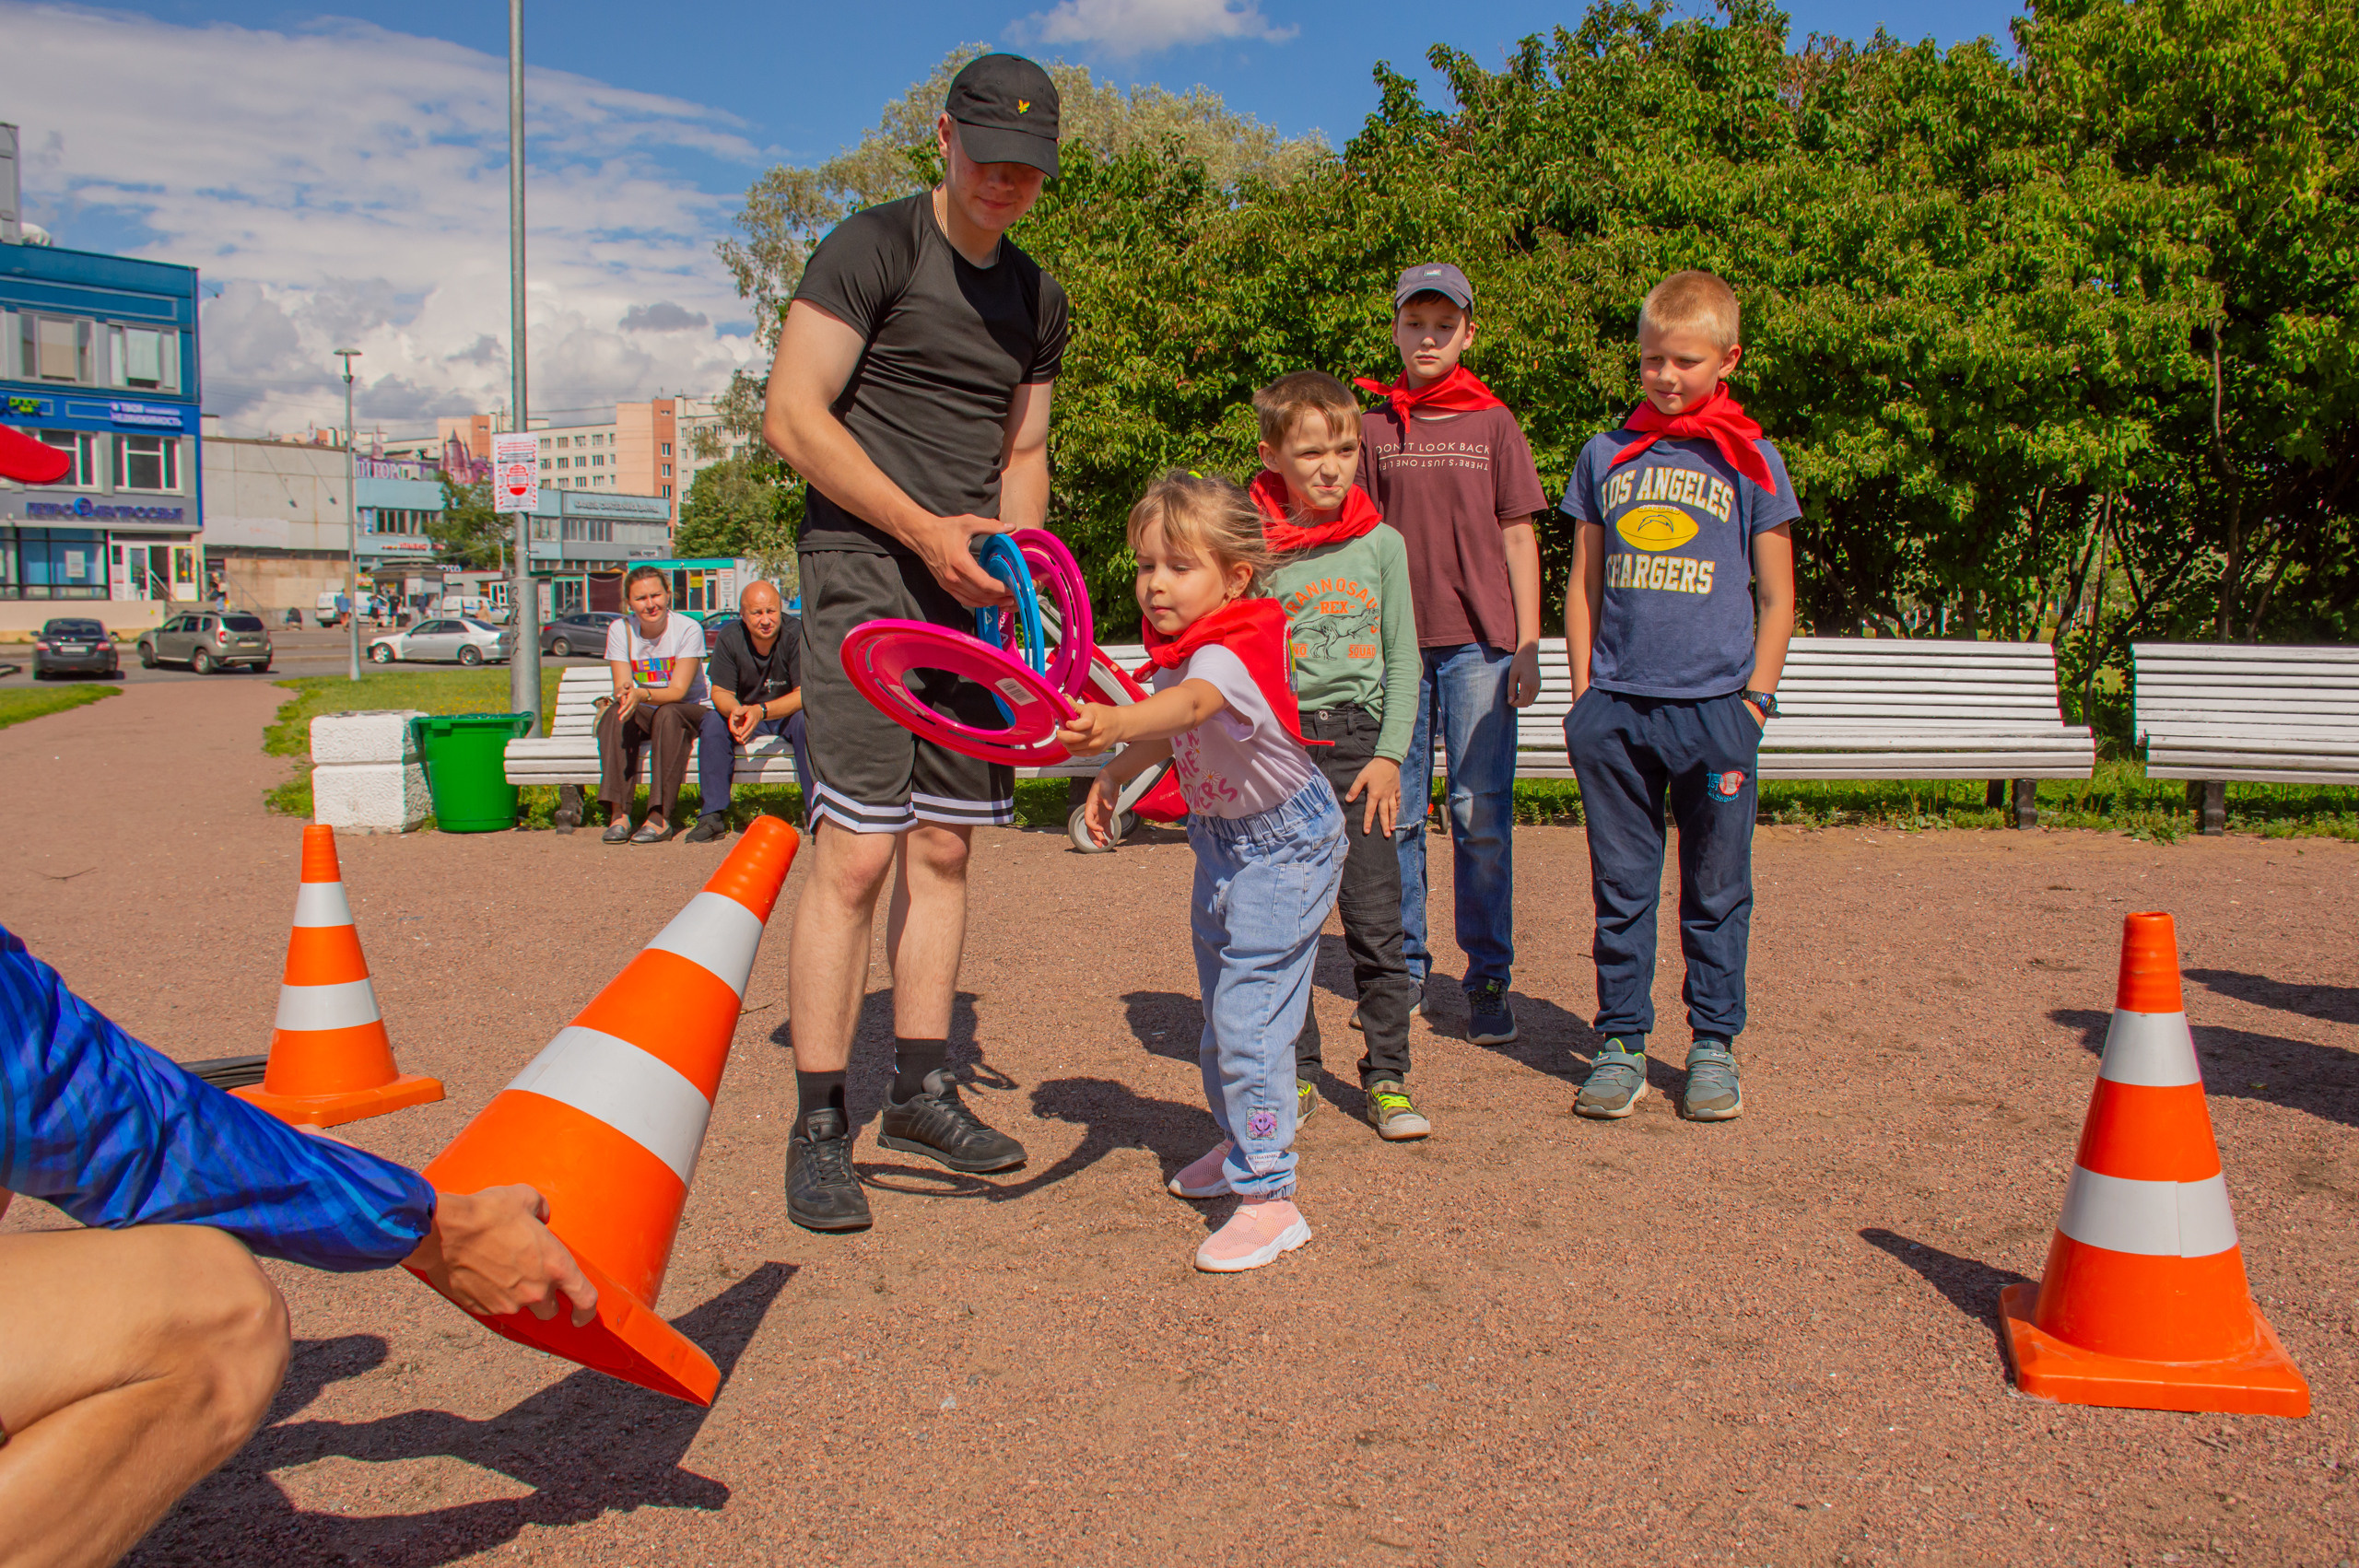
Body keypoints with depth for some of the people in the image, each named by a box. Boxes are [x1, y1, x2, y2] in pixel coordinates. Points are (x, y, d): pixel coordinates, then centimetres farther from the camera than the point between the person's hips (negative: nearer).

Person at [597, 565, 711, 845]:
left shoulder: (688, 630, -15)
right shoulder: (620, 630, -4)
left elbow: (678, 691, -22)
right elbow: (620, 687, -12)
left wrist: (642, 694, -42)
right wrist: (625, 693, -37)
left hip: (688, 710, -3)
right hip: (644, 715, 3)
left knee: (668, 715, -36)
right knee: (616, 714, -29)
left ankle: (661, 816, -36)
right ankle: (618, 814, -33)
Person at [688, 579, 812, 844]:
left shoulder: (796, 634, -22)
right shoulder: (729, 638, -12)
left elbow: (804, 693, -25)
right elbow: (720, 691, -10)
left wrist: (761, 711, -40)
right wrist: (735, 711, -35)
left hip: (788, 713, -3)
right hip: (745, 711, 3)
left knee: (807, 722, -34)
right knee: (713, 720, -25)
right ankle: (714, 814, -20)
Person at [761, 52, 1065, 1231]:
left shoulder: (1037, 298, 17)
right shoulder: (873, 249, -4)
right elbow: (793, 417, -10)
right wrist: (924, 530, -16)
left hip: (968, 593, 7)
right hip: (864, 574, -6)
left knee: (944, 848, 9)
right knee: (855, 853, -10)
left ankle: (921, 1090, 20)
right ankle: (817, 1130, -2)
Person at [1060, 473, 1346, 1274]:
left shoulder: (1232, 652, -30)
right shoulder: (1177, 649, -2)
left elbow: (1190, 705, -54)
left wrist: (1114, 722, -73)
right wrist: (1116, 773, 6)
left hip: (1284, 846, -10)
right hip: (1222, 840, 10)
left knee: (1248, 1017, -15)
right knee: (1220, 1011, 21)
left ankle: (1268, 1200, -7)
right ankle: (1239, 1142, 43)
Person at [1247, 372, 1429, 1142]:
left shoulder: (1381, 543, 5)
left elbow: (1403, 660, 7)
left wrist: (1389, 756, -2)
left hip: (1355, 742, 1)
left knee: (1376, 920, -2)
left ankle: (1387, 1077, 9)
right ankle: (1296, 1074, 18)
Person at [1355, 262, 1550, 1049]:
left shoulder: (1493, 424, 7)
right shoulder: (1374, 430, 10)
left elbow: (1518, 538, 6)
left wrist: (1527, 643, -1)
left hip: (1479, 640, -1)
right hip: (1396, 640, 2)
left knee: (1482, 814, -2)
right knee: (1396, 814, 5)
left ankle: (1488, 980, 6)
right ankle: (1404, 968, 16)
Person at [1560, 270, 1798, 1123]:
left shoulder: (1750, 460, 5)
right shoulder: (1606, 456, 10)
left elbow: (1776, 596, 7)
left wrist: (1755, 698, -2)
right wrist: (1584, 693, 6)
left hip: (1714, 706, -1)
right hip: (1616, 707, 2)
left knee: (1716, 890, 6)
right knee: (1620, 885, 6)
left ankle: (1714, 1045, 17)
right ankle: (1621, 1042, 15)